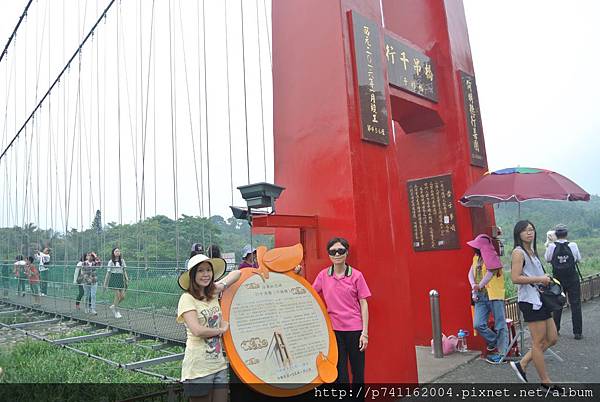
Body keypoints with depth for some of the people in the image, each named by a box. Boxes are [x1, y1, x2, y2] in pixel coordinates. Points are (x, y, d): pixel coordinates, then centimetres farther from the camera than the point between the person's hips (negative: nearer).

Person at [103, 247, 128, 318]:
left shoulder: (122, 261, 11)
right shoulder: (111, 262, 1)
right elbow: (108, 272, 3)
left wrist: (127, 279, 4)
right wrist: (105, 283, 3)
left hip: (121, 278, 4)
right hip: (114, 278, -4)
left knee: (123, 296, 0)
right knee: (117, 295, -8)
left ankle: (113, 306, 26)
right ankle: (116, 312, 7)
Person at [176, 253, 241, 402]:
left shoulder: (213, 293, 6)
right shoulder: (187, 298, -13)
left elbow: (237, 273, 16)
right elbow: (197, 330, -22)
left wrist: (222, 285, -1)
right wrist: (222, 329, -7)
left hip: (219, 364, 6)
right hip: (198, 368, -6)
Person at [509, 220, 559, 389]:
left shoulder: (531, 252, 16)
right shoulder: (518, 252, -12)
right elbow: (515, 278, -21)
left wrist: (546, 279, 10)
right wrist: (539, 279, -17)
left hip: (540, 299, 10)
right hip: (530, 301, -10)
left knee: (552, 338, 13)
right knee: (539, 342, 1)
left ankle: (522, 364, 19)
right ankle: (545, 381, 15)